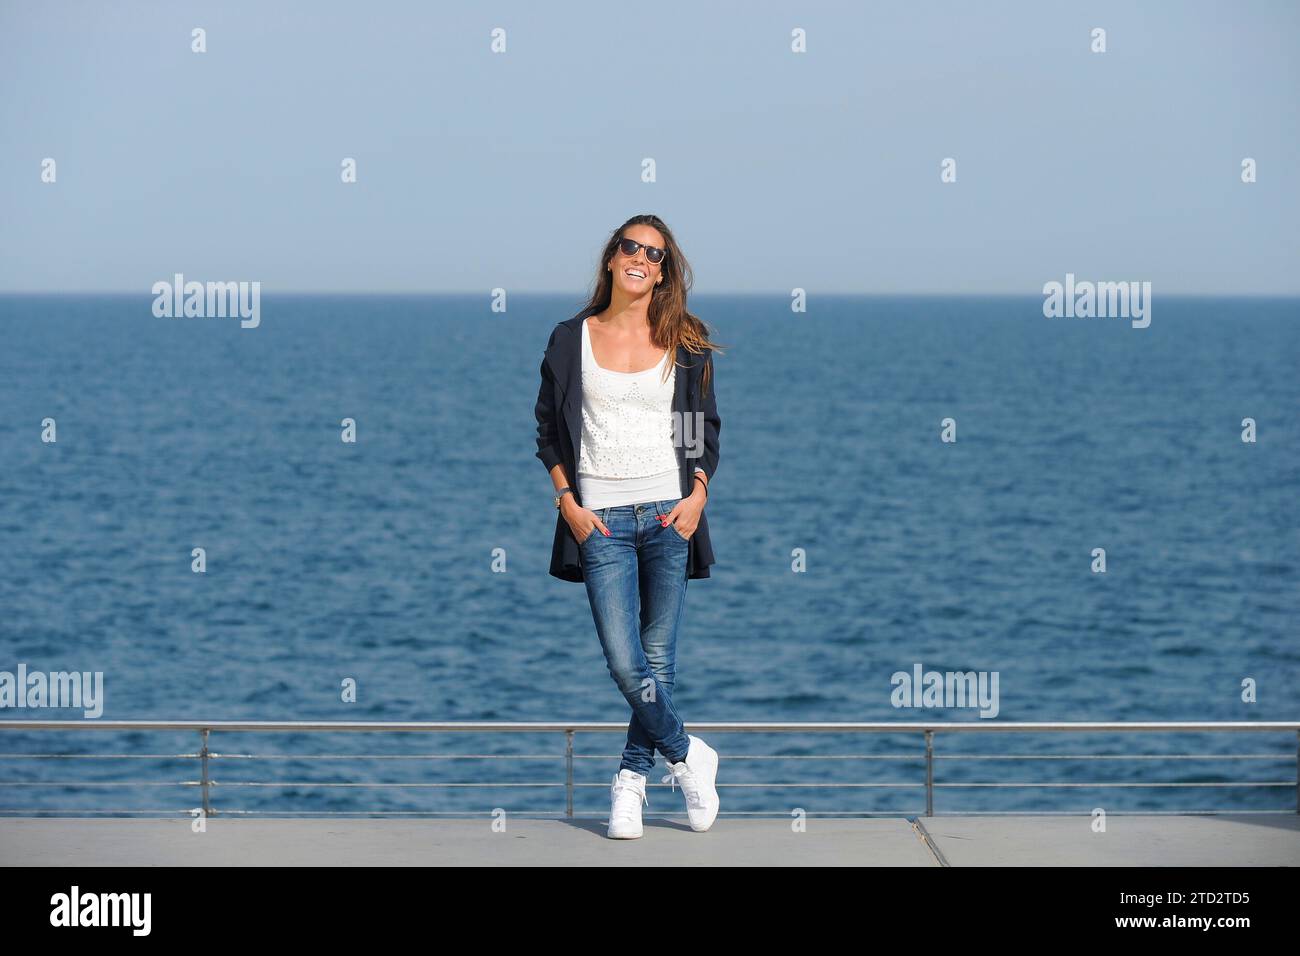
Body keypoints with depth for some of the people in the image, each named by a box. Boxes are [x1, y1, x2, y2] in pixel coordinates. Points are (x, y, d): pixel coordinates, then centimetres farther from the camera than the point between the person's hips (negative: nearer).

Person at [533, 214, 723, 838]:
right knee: (625, 664, -9)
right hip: (601, 519, -1)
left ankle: (632, 777, 17)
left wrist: (698, 494, -3)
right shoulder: (572, 339, 6)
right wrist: (567, 502, -2)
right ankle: (689, 756, 12)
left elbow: (706, 429, 11)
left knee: (658, 658, 2)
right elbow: (549, 431, 9)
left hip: (669, 515, 1)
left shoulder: (684, 344, 7)